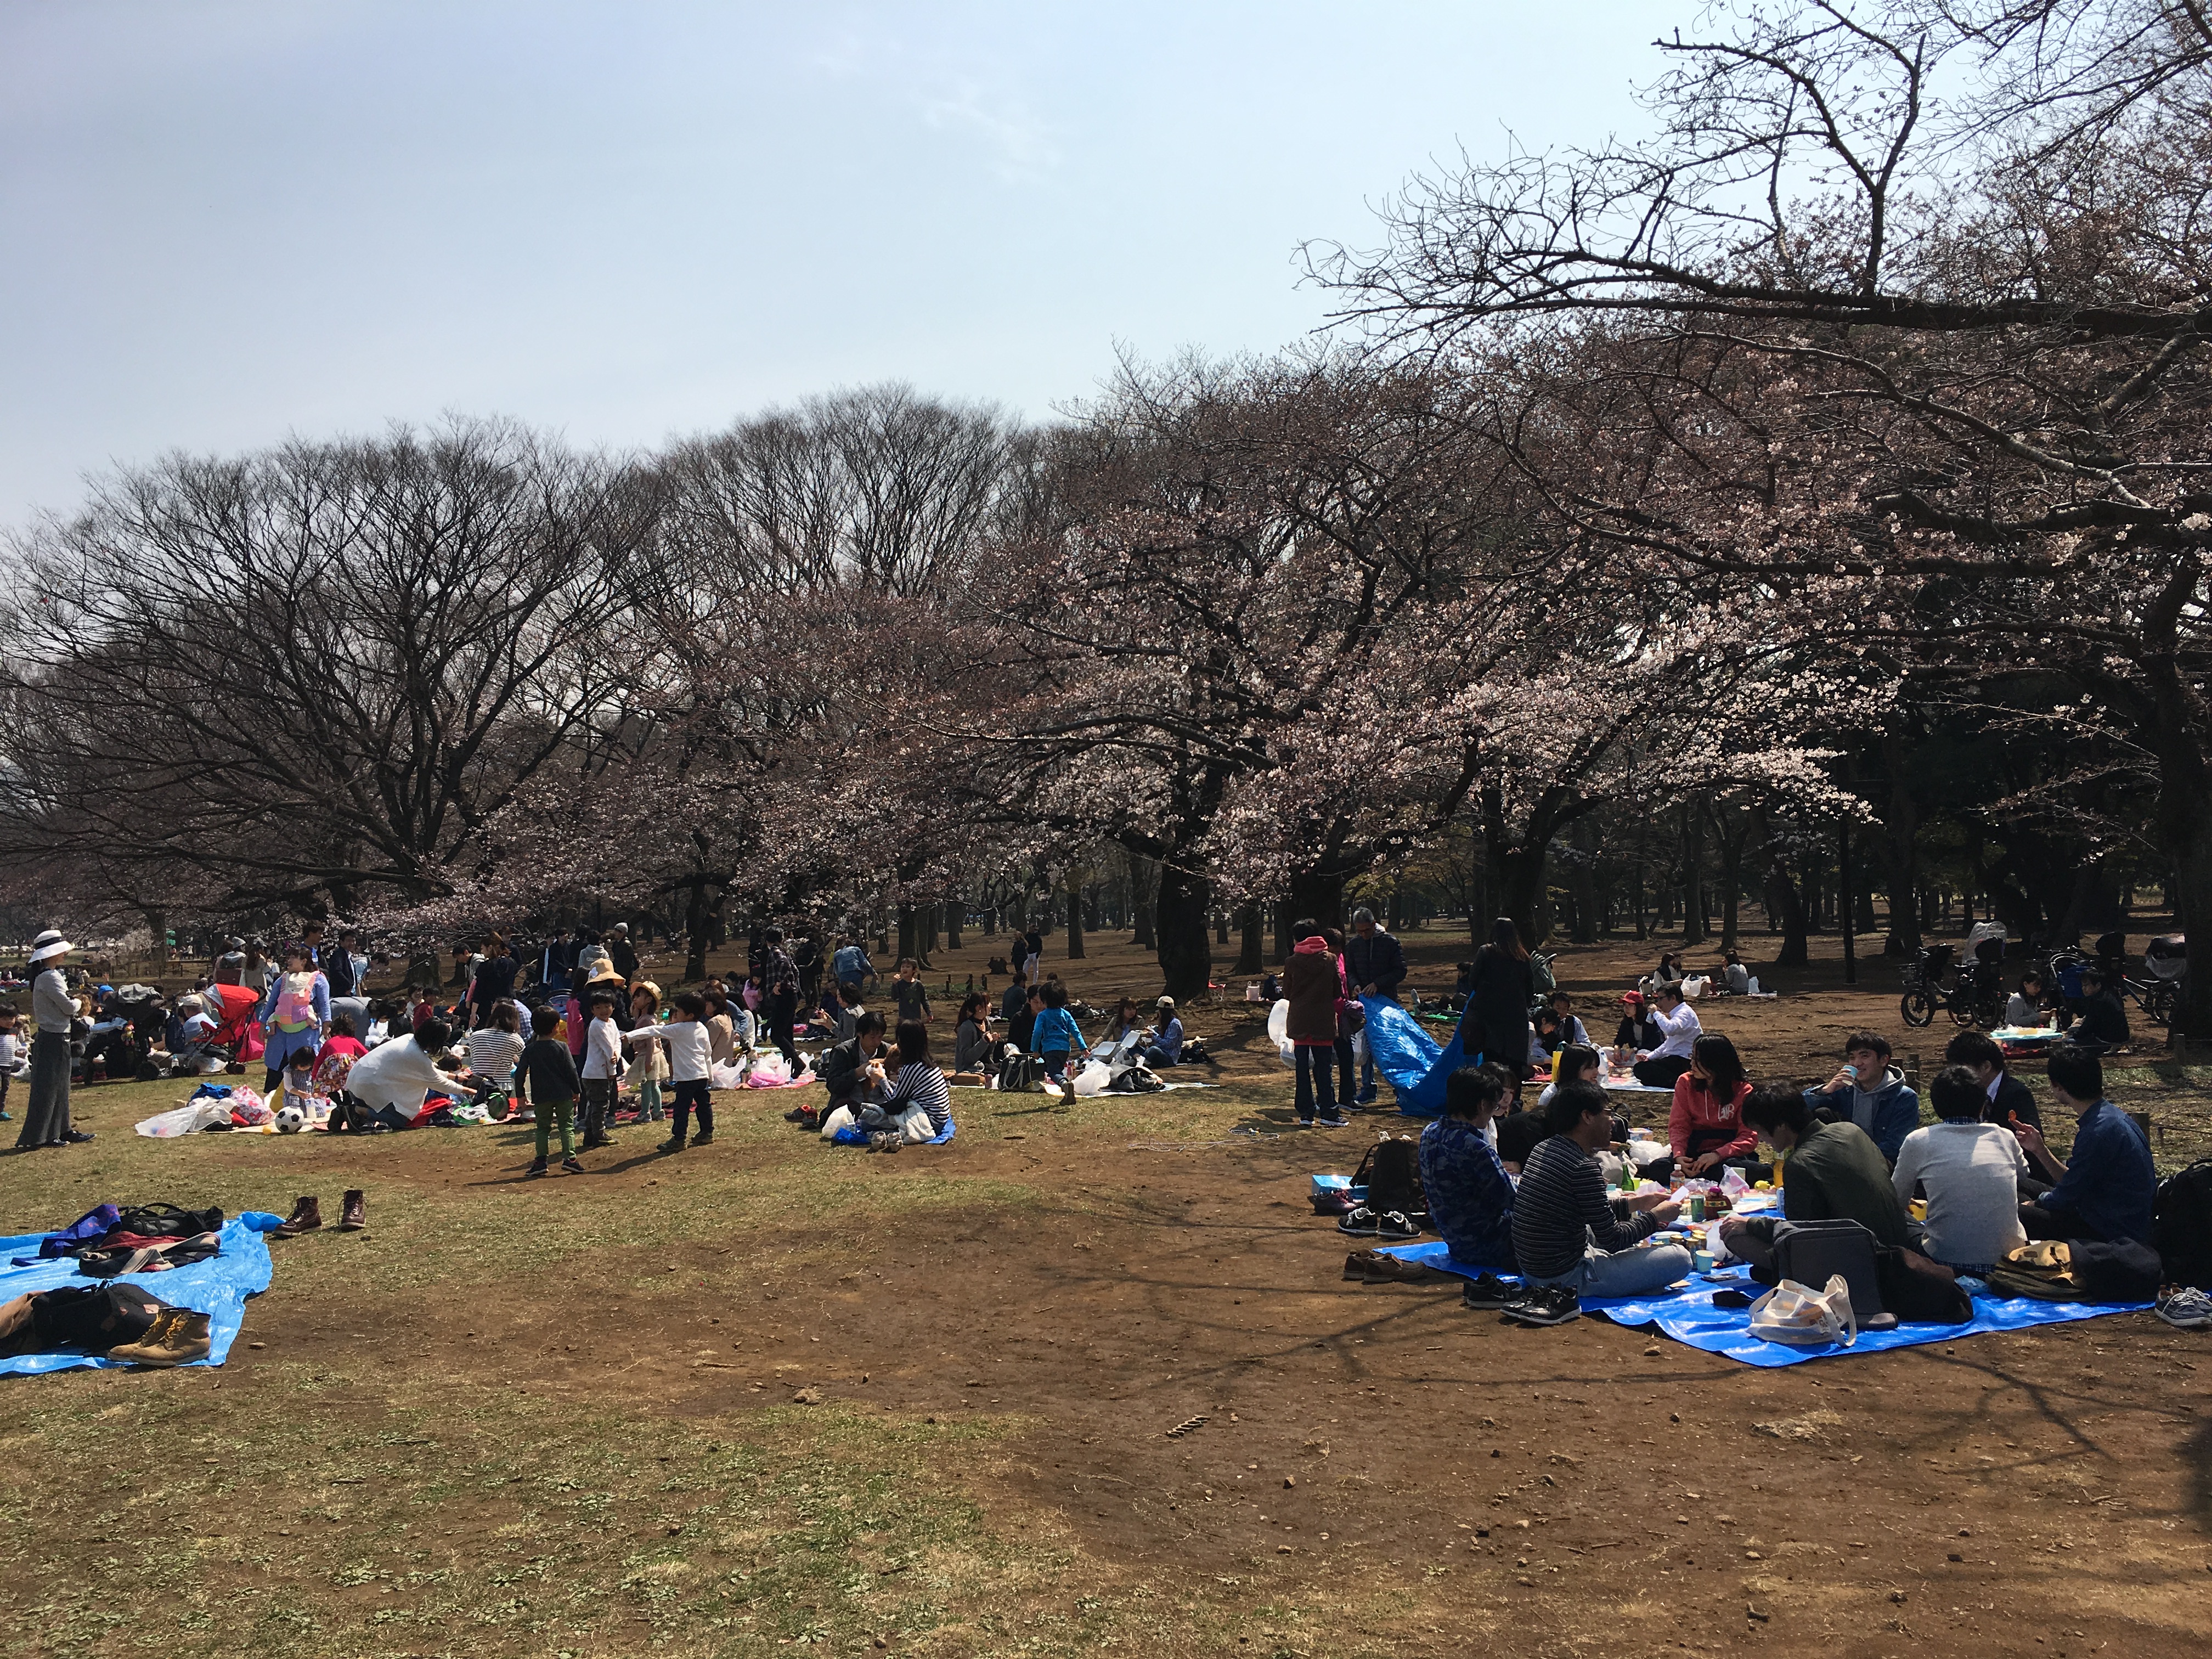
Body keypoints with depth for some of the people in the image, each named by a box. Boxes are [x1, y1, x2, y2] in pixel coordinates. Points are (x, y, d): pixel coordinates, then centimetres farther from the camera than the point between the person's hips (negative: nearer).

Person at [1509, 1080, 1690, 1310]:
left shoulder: (1546, 1148, 7)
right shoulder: (1583, 1167, -21)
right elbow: (1613, 1241, -15)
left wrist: (1636, 1204, 20)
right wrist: (1655, 1217, 0)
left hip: (1532, 1268, 9)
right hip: (1565, 1277, -9)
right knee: (1680, 1258, -8)